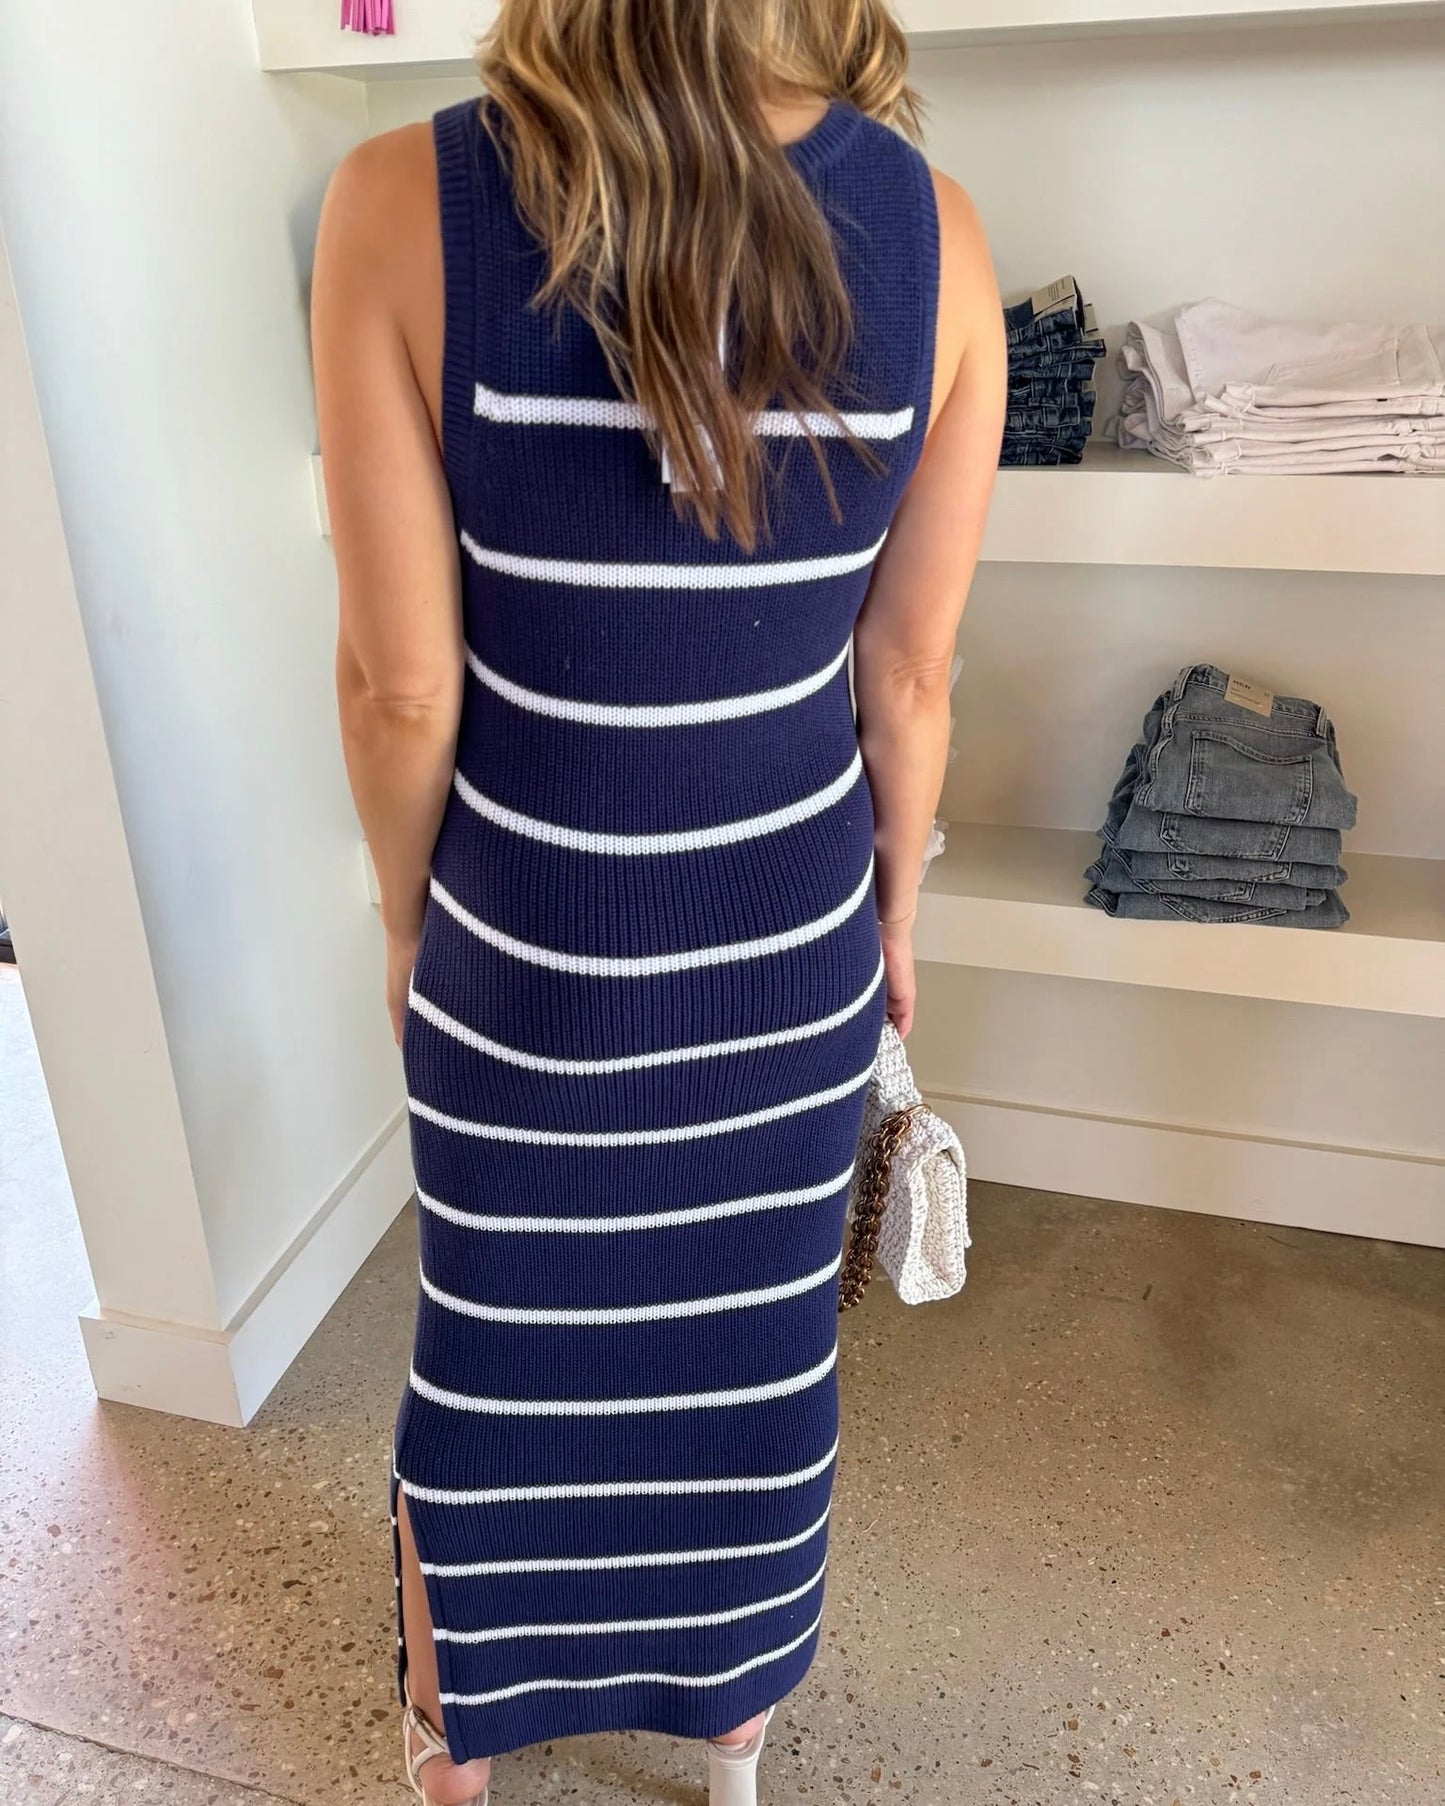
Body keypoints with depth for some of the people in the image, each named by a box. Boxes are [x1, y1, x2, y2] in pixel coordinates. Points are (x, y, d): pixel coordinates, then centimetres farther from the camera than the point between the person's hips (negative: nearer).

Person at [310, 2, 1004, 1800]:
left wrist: (407, 915, 3)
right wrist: (895, 906, 11)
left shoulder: (399, 206, -18)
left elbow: (401, 684, -15)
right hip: (789, 943, 2)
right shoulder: (933, 230, -12)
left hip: (522, 946, -1)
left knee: (493, 1360, 24)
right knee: (755, 1351, 25)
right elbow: (908, 676, -6)